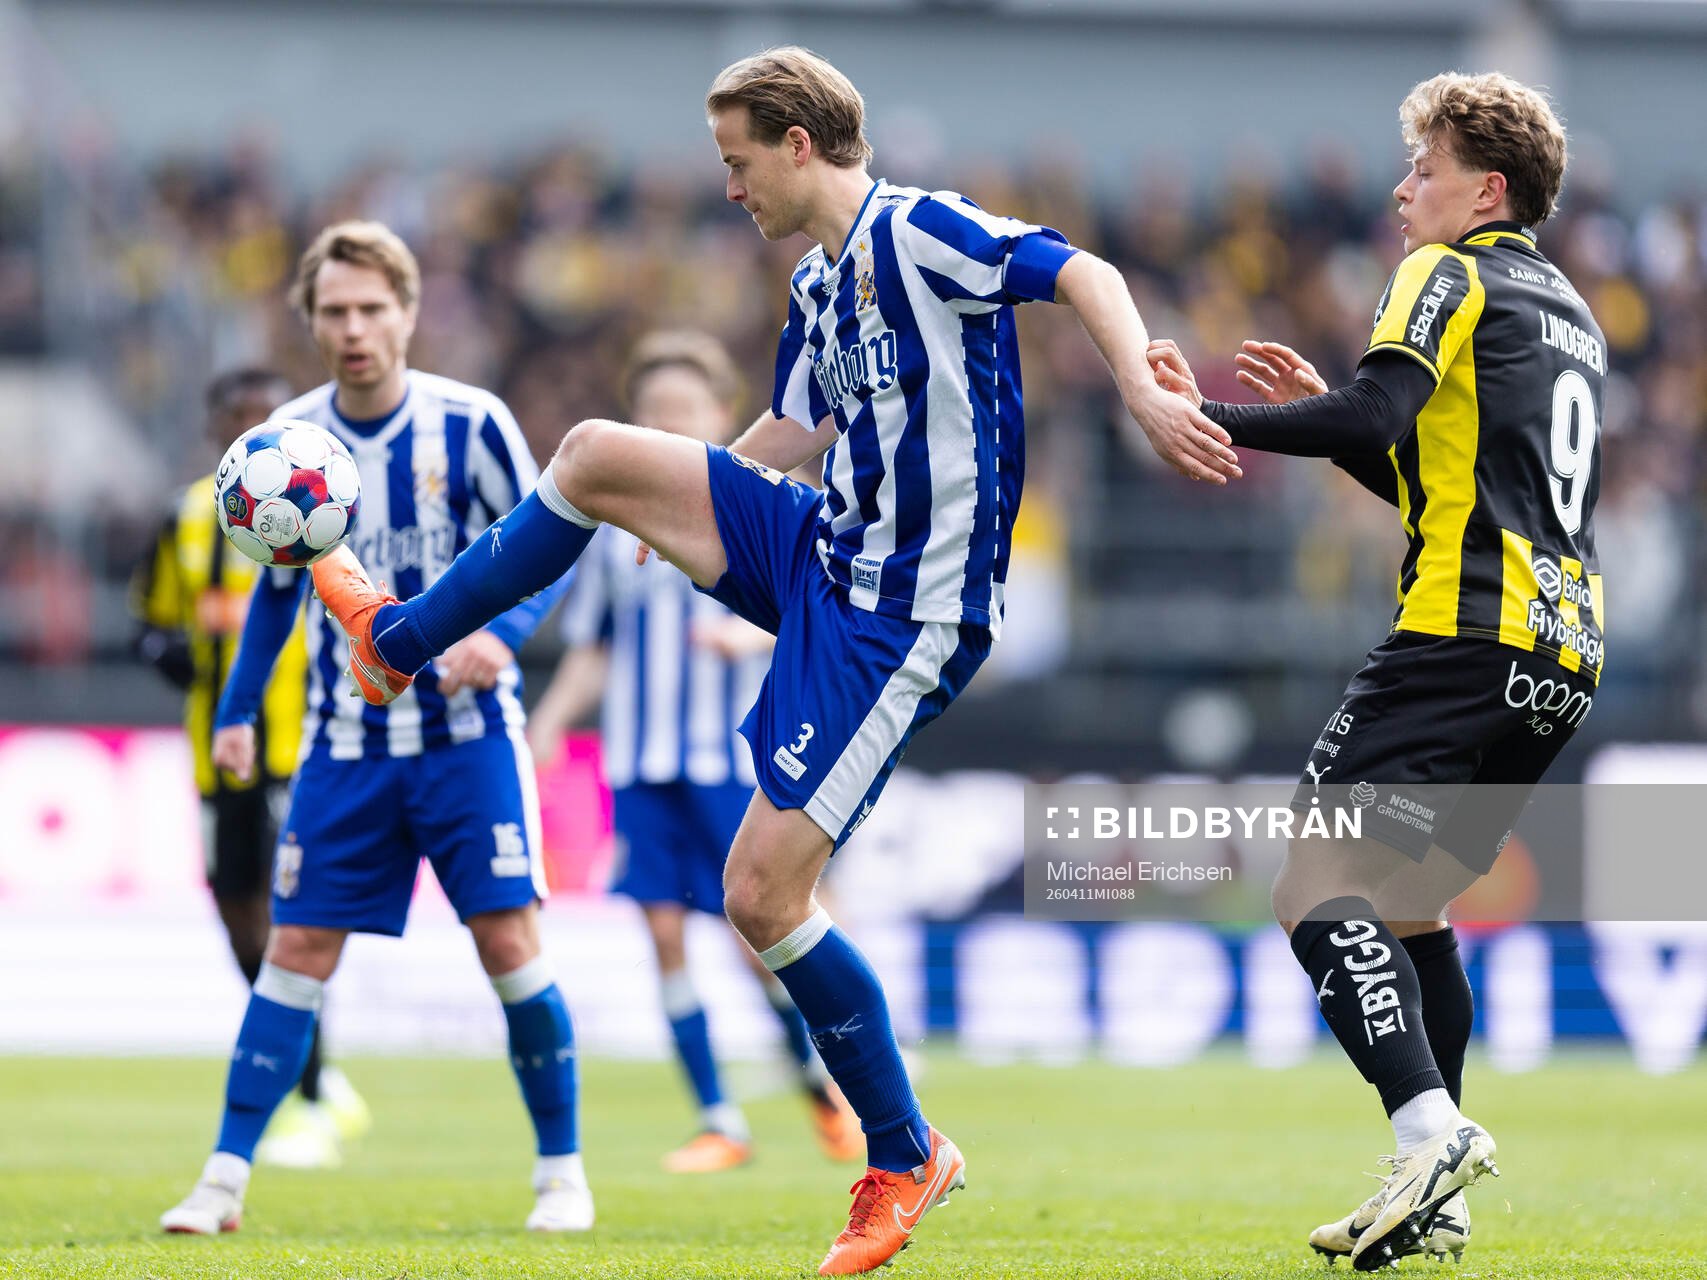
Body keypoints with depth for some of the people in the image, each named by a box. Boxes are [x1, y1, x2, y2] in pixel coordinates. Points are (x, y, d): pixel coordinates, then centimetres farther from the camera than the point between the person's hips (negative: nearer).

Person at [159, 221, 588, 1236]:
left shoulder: (471, 424, -9)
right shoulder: (290, 440, 1)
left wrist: (499, 631, -21)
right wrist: (238, 710, 8)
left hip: (469, 734, -2)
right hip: (347, 747, 2)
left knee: (509, 941, -8)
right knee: (298, 946, -2)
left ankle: (563, 1171, 6)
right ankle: (225, 1181, 1)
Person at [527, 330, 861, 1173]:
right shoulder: (611, 520, 11)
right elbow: (591, 650, 15)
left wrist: (753, 635, -20)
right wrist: (549, 722, 1)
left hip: (735, 756, -3)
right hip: (642, 762, 3)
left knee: (759, 938, -8)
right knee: (664, 931, -4)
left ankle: (821, 1078, 19)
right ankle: (719, 1124, 5)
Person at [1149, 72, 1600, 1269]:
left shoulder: (1451, 276, -1)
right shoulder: (1570, 311, 25)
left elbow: (1375, 417, -18)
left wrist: (1205, 419, -15)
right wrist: (1327, 410, 23)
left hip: (1466, 633, -9)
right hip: (1561, 653, 9)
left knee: (1318, 889, -12)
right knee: (1410, 903, 17)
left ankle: (1432, 1130, -28)